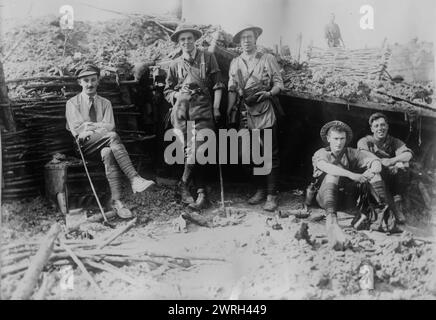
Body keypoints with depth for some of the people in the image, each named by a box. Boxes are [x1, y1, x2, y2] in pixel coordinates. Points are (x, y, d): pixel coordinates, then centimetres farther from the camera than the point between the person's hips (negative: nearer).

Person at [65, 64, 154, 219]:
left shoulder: (105, 103, 20)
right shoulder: (72, 103, 13)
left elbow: (110, 126, 3)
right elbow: (77, 129, -2)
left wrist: (90, 127, -11)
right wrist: (99, 127, -11)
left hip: (102, 146, 3)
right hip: (84, 146, -2)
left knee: (108, 153, -37)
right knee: (112, 136, -34)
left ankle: (116, 201, -44)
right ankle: (134, 179, -45)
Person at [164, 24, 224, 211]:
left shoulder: (208, 58, 11)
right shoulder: (175, 64, 16)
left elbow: (218, 85, 9)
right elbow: (167, 91, 22)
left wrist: (216, 108, 1)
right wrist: (177, 95, 1)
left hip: (203, 110, -2)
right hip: (182, 112, 2)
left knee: (197, 150, -15)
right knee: (191, 152, -3)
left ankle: (184, 186, 2)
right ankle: (201, 192, 7)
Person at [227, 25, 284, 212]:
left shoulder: (268, 59, 2)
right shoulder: (235, 63, 12)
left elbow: (279, 82, 0)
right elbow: (232, 89, 12)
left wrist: (269, 93, -19)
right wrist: (230, 108, 0)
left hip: (265, 112, -4)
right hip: (246, 112, 4)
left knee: (270, 154, -4)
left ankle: (272, 195, 2)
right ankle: (260, 190, 24)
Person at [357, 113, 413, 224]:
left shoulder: (394, 142, 8)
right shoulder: (364, 141, 4)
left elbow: (409, 154, -12)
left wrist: (391, 161, -29)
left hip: (392, 182, 2)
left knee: (403, 165, -23)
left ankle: (398, 205, -21)